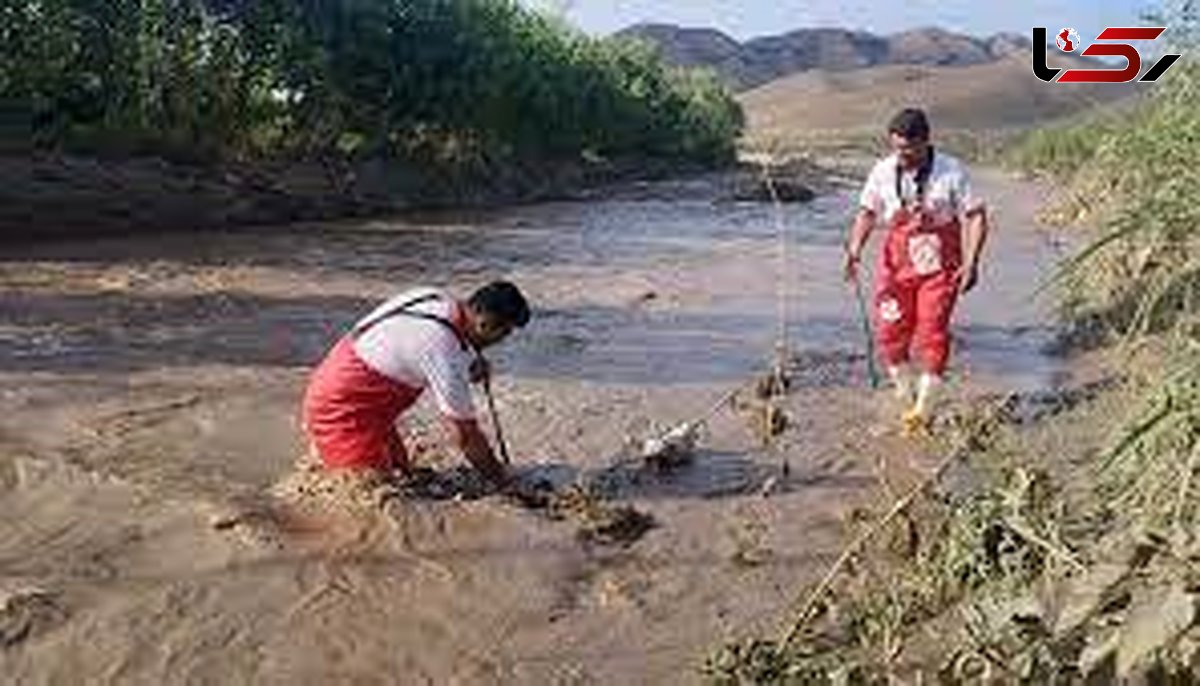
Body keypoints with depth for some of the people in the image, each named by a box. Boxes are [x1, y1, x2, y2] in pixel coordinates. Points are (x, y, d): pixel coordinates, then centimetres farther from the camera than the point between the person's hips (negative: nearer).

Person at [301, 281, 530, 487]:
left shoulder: (437, 299, -5)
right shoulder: (445, 354, -28)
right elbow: (467, 437, -21)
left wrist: (474, 362, -3)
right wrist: (505, 483, -8)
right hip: (341, 411, -9)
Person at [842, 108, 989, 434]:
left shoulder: (951, 172, -9)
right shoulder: (883, 171, -2)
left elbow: (976, 216, -4)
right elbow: (867, 212, 9)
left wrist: (971, 261, -14)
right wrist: (855, 250, -5)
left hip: (939, 265, -2)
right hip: (897, 263, 3)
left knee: (933, 332, -6)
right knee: (890, 332, -1)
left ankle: (924, 404, 10)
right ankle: (905, 400, 20)